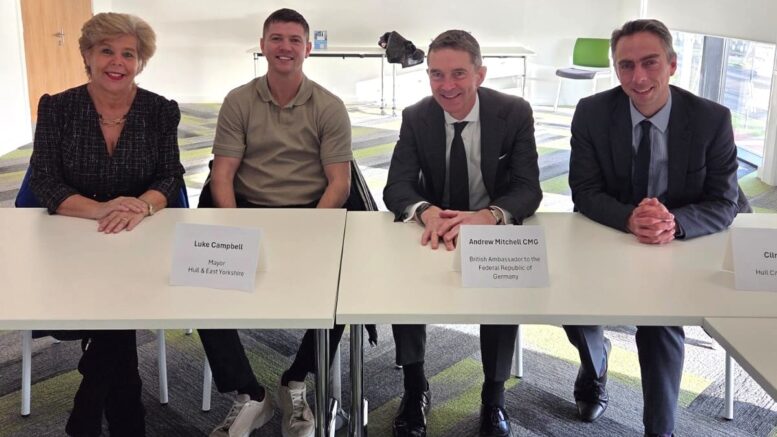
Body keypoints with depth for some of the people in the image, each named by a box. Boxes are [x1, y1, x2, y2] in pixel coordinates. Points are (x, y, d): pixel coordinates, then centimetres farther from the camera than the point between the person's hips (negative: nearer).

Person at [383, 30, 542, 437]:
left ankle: (494, 396, -7)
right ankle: (415, 387, -6)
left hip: (495, 228, -1)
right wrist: (427, 212, -39)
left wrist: (486, 216, -40)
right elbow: (396, 187, -13)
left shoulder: (515, 113, -11)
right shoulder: (415, 117, -7)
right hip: (435, 228, 2)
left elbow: (528, 189, -16)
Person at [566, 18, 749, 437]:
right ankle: (595, 360, 14)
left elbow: (724, 204, -9)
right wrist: (629, 218, -31)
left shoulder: (712, 119, -11)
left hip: (681, 246, -1)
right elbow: (584, 192, -10)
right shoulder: (592, 113, -9)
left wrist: (674, 222, -32)